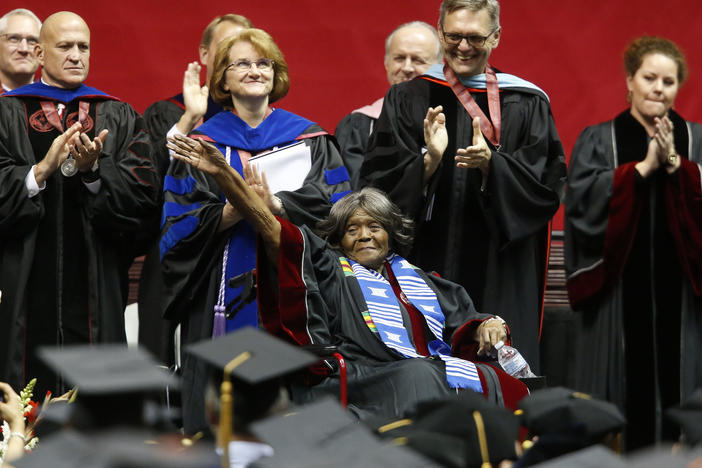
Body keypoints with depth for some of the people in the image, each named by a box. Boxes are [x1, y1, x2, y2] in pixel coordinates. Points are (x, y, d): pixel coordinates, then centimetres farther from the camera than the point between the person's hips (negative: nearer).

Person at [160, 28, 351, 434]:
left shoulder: (310, 139, 12)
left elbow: (339, 208, -2)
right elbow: (179, 226, 1)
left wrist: (277, 205, -16)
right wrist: (227, 215, -17)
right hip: (224, 294, -1)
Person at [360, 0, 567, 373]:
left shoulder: (527, 104, 7)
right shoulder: (408, 101, 7)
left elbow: (546, 187, -2)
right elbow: (380, 183, -1)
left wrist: (492, 165, -19)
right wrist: (428, 161, -19)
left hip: (500, 279, 0)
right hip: (426, 270, 0)